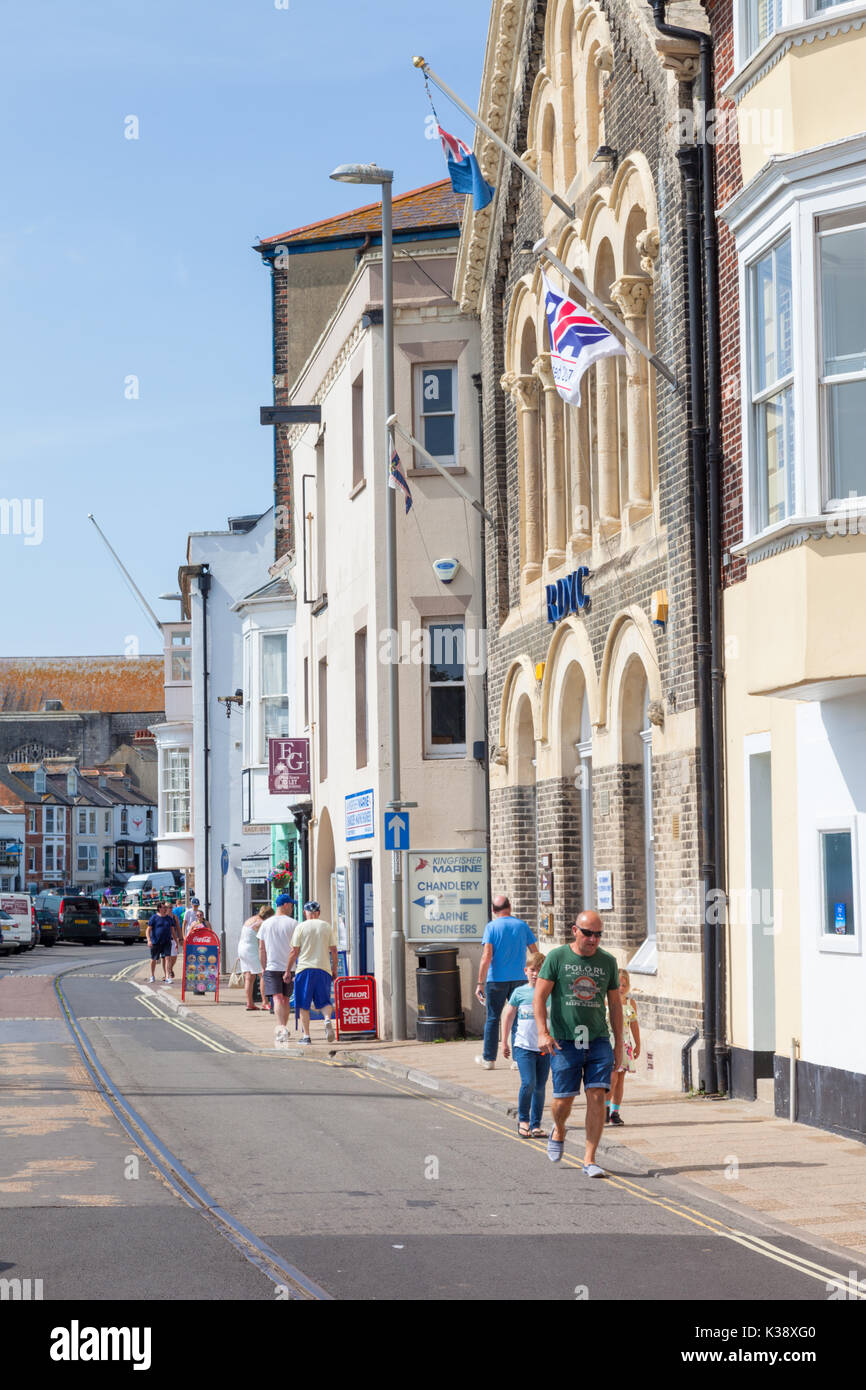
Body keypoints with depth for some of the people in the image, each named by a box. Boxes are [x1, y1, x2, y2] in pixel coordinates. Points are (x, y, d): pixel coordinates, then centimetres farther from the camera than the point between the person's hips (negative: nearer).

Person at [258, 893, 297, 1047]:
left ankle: (280, 1027, -29)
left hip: (272, 967, 0)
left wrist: (264, 968, 16)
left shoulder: (266, 924, 4)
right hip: (289, 967, 0)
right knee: (286, 999, 12)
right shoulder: (292, 923, -2)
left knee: (278, 998, -10)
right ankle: (283, 1029, 20)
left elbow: (261, 949, 7)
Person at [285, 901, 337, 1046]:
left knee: (304, 1005, 6)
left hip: (305, 969, -2)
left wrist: (288, 970, 5)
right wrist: (334, 970, 15)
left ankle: (306, 1036, 3)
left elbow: (294, 951, -2)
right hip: (324, 969, 2)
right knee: (324, 1001, 10)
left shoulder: (301, 927, -1)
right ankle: (327, 1018, -21)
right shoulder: (327, 927, 6)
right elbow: (333, 950, 6)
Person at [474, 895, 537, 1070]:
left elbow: (487, 956, -13)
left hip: (497, 979, -2)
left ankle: (489, 1059, 10)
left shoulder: (491, 927, -6)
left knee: (492, 1018, 7)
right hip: (519, 978, 2)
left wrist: (480, 983, -11)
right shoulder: (522, 925, 3)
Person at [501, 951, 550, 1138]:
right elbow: (508, 1016, 12)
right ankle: (523, 1119, 5)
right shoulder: (520, 992, 1)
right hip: (524, 1046, -2)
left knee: (540, 1087, 5)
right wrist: (504, 1042, 13)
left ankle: (535, 1125, 14)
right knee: (528, 1083, -15)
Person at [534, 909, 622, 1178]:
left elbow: (615, 1004, 15)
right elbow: (539, 996, -5)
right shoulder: (557, 957, -2)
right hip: (564, 1041, -2)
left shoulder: (607, 962, 8)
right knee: (564, 1099, 1)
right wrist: (543, 1032, -17)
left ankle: (589, 1160, -3)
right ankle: (558, 1132, 35)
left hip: (598, 1041, 2)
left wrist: (619, 1044, 12)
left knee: (597, 1097, -8)